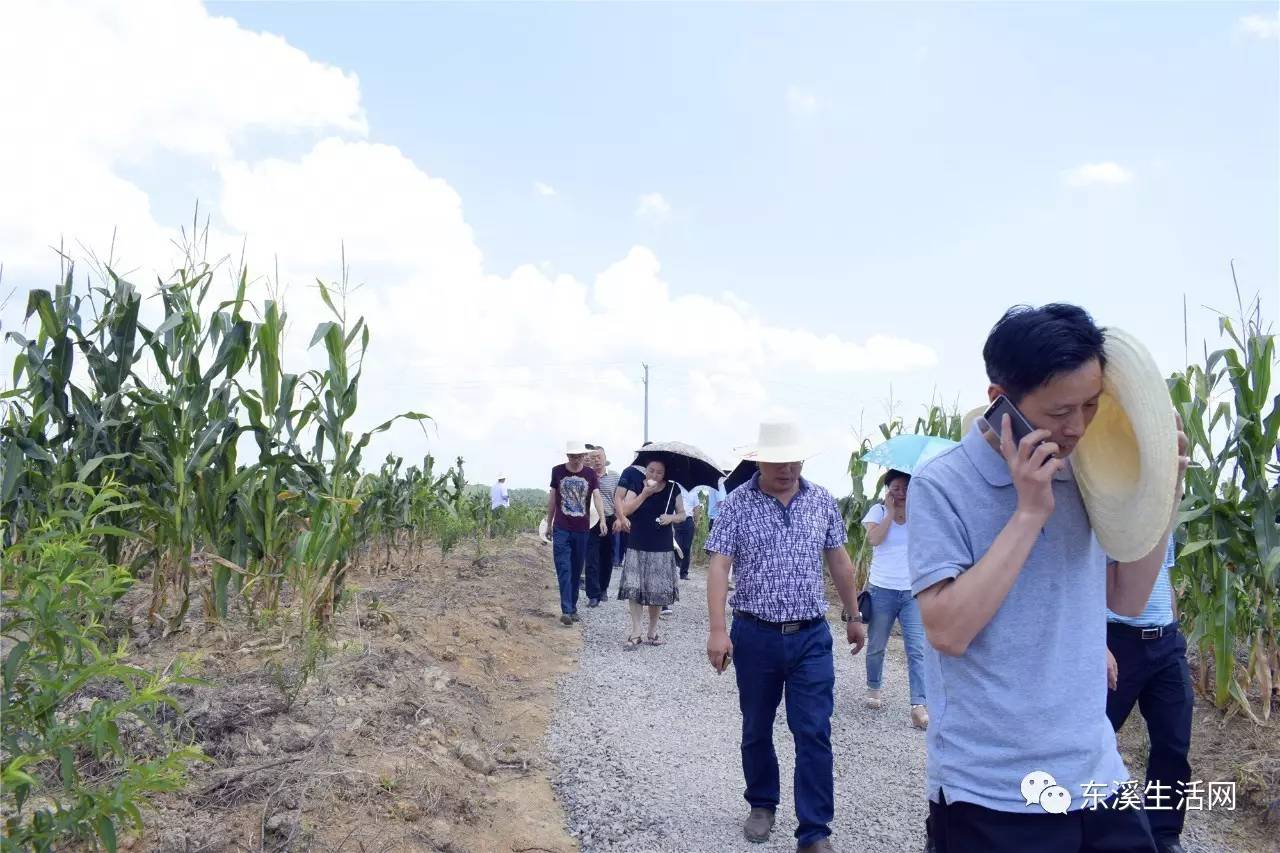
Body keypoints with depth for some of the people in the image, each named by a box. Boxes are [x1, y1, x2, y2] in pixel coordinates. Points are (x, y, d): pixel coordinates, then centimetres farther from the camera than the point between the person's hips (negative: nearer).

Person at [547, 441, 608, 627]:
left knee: (577, 571, 9)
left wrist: (602, 519, -25)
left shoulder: (590, 474, 1)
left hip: (582, 529, 1)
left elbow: (597, 496, -10)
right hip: (561, 529, -1)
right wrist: (549, 523, 15)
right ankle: (566, 610, -13)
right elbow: (552, 498, 11)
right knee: (564, 570, -9)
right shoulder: (557, 471, 2)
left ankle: (573, 608, 21)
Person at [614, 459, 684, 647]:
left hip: (662, 549, 1)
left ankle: (653, 632, 18)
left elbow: (682, 514, 9)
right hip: (637, 548, 0)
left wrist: (672, 518, -13)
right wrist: (645, 493, -18)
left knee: (658, 591, 4)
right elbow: (626, 510, -11)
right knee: (635, 589, -3)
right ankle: (636, 633, 5)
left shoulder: (673, 489, 2)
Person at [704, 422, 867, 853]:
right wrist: (717, 630, -20)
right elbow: (719, 566, -11)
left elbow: (839, 561, 13)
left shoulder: (823, 501, 3)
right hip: (755, 636, -1)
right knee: (756, 730, 14)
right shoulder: (737, 504, -7)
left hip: (811, 637, 1)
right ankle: (762, 805, 36)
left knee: (814, 734, -2)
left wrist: (853, 616, 18)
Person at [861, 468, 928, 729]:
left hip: (914, 591, 0)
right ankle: (873, 688, 35)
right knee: (876, 646, 13)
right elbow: (874, 538, -16)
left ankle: (918, 706, -9)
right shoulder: (878, 511, 1)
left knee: (918, 649, -8)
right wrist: (891, 511, -11)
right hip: (883, 590, 0)